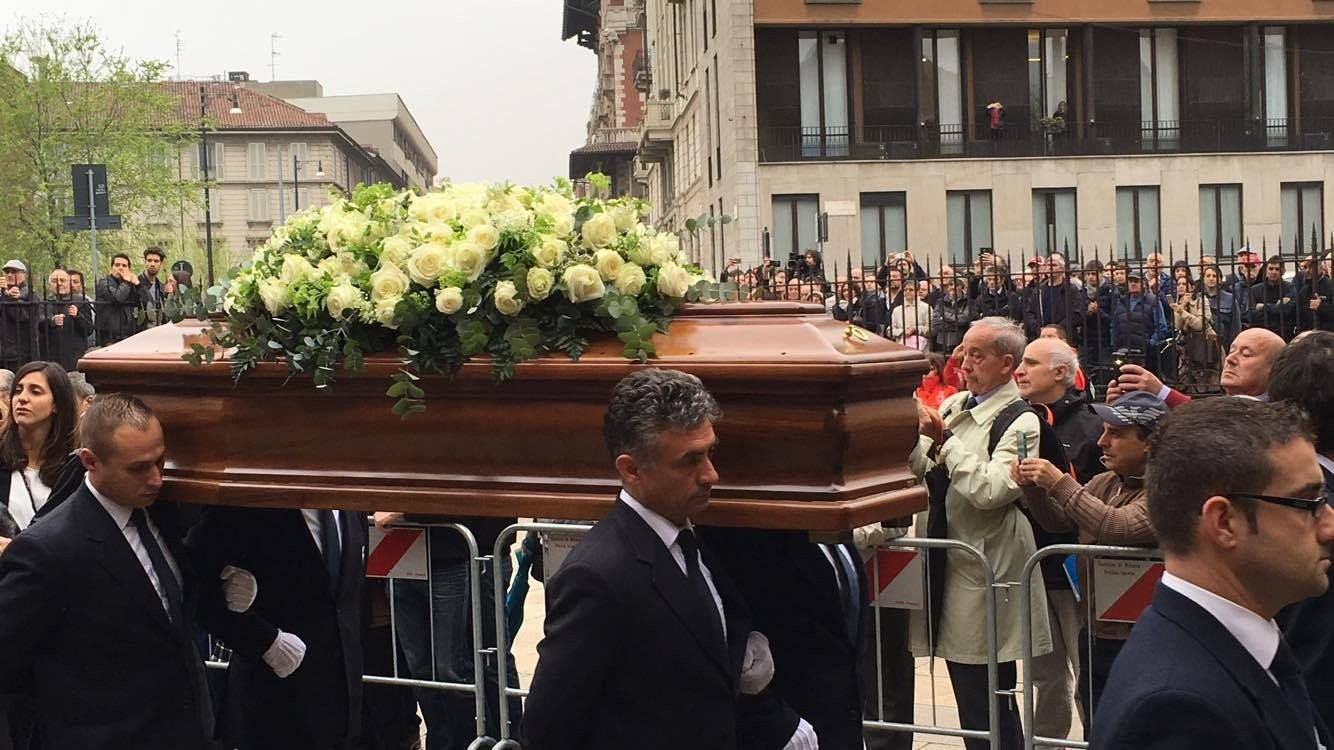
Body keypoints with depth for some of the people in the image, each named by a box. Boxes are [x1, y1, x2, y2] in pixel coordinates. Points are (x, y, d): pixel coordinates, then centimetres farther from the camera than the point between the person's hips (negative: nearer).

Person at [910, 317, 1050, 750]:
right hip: (949, 564, 8)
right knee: (969, 697, 17)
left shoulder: (1021, 422, -12)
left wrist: (943, 439, -21)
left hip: (984, 573, -8)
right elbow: (924, 473, 12)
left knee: (988, 706, -2)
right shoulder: (953, 406, 10)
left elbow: (990, 490, -24)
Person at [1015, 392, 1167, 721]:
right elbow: (1057, 521, 14)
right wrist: (1032, 488, -6)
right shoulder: (1104, 482, 9)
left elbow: (1119, 528, -29)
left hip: (1136, 642, -8)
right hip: (1093, 634, 8)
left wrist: (1059, 483, -24)